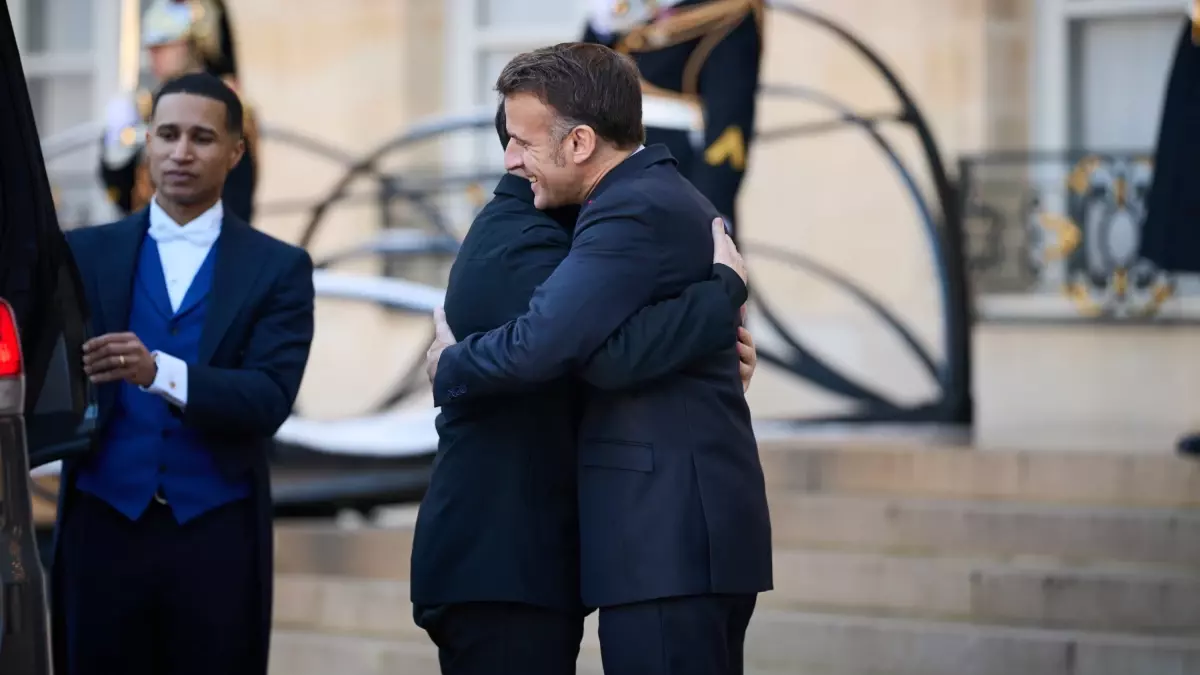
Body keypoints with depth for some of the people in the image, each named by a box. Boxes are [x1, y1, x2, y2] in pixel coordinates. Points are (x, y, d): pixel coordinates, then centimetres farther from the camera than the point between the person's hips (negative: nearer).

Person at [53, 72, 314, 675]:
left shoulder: (278, 268, 5)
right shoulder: (85, 254, 10)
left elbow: (270, 399, -8)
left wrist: (158, 372, -23)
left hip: (218, 534, -1)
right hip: (103, 527, 1)